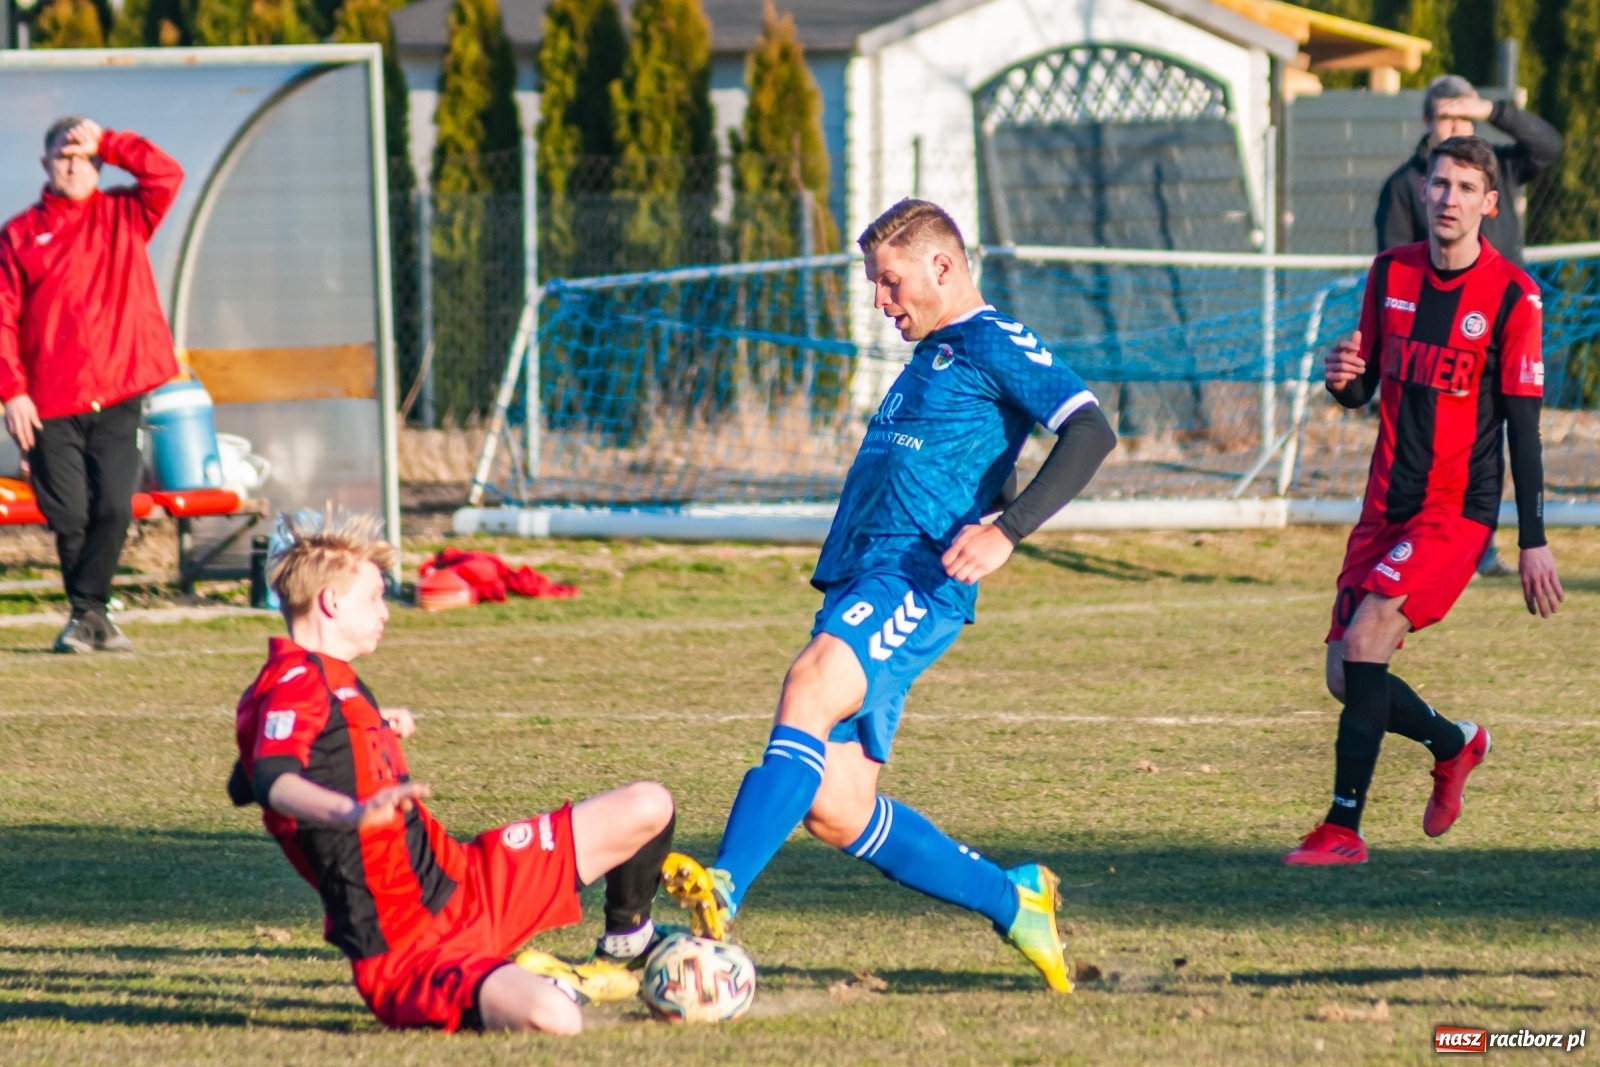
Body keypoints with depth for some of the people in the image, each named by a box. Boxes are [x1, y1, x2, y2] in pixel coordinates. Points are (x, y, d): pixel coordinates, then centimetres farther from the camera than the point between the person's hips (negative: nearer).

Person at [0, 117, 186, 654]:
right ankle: (90, 616, 15)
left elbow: (167, 175, -5)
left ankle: (86, 610, 2)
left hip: (117, 401, 1)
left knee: (113, 509, -10)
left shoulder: (125, 217, 11)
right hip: (50, 407, -1)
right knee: (69, 518, -1)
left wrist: (107, 143, -5)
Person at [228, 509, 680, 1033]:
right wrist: (353, 811, -59)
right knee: (552, 1018, -38)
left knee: (647, 807, 11)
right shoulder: (294, 684, -17)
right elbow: (271, 780, -39)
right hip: (404, 947, -10)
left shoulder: (329, 681, 15)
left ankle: (620, 957, 36)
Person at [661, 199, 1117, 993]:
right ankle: (1012, 902, 17)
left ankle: (724, 892, -49)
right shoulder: (931, 356, 27)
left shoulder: (995, 346, -2)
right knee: (835, 813, 3)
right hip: (863, 584, 10)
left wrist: (1005, 532, -24)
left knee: (811, 687, -33)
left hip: (916, 582, -10)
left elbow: (1091, 432, -15)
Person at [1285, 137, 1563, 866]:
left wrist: (1533, 542, -8)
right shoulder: (1391, 274, 6)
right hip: (1388, 505, 6)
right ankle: (1453, 745, 33)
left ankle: (1343, 828, -15)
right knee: (1345, 677, 4)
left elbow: (1522, 424, -7)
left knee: (1364, 643, -22)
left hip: (1458, 510, -6)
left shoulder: (1511, 296, -9)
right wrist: (1343, 380, -10)